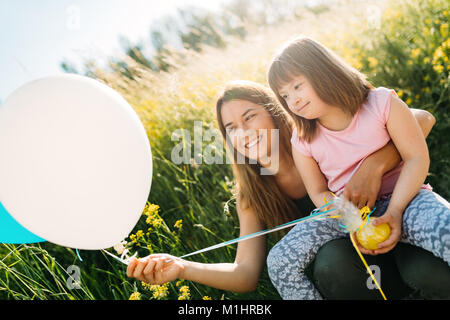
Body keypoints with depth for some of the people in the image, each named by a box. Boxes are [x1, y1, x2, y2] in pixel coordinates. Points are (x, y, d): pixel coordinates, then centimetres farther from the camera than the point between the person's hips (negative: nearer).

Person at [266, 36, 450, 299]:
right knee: (279, 263, -17)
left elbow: (417, 157, -8)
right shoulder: (303, 141, 1)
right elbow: (319, 194, 7)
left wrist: (394, 212, -21)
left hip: (401, 198, -2)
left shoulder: (382, 103, -8)